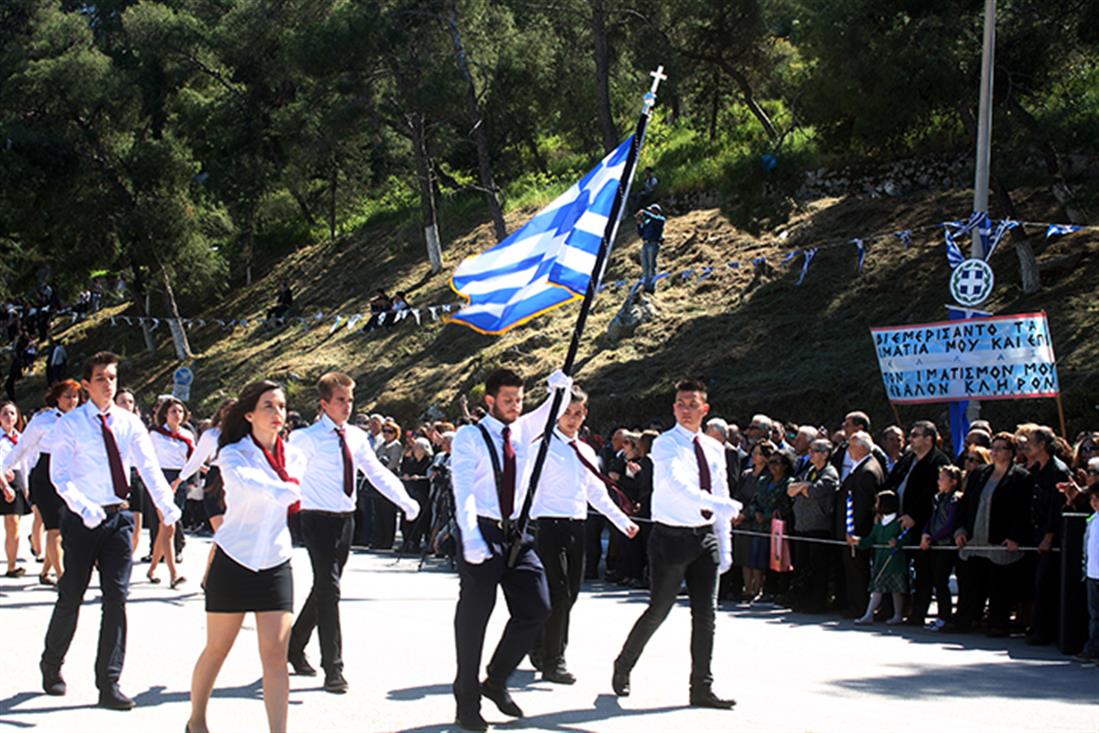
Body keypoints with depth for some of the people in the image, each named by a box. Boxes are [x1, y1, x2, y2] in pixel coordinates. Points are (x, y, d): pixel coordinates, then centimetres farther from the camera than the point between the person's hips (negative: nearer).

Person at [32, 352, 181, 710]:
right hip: (81, 519, -3)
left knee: (117, 597, -1)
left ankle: (109, 684, 4)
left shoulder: (130, 423, 5)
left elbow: (149, 466, -4)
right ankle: (51, 667, 27)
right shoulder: (70, 424, -3)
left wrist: (166, 504, -20)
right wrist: (83, 507, -25)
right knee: (71, 597, 5)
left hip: (119, 517, 3)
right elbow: (59, 475, -9)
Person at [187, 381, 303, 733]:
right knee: (217, 650, 9)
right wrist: (290, 489, -21)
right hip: (233, 562, -3)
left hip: (275, 565, 3)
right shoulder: (233, 454, -10)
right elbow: (248, 483, -30)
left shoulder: (293, 457, 5)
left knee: (276, 655, -6)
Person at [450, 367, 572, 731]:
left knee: (536, 608, 2)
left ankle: (496, 681, 19)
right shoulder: (469, 437, -8)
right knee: (474, 616, 0)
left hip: (515, 533, 6)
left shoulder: (522, 431, 11)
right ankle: (467, 701, 13)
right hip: (482, 533, -6)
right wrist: (471, 538, -30)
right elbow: (463, 491, -17)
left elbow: (551, 413, 17)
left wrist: (561, 388, -8)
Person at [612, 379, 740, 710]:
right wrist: (719, 505, -38)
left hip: (705, 537, 6)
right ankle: (623, 667, 22)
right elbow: (676, 484, -27)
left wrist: (725, 547, 11)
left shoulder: (714, 449, 11)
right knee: (658, 611, 0)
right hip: (672, 535, -6)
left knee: (705, 614, 3)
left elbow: (720, 497, 15)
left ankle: (702, 688, 9)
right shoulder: (665, 444, -9)